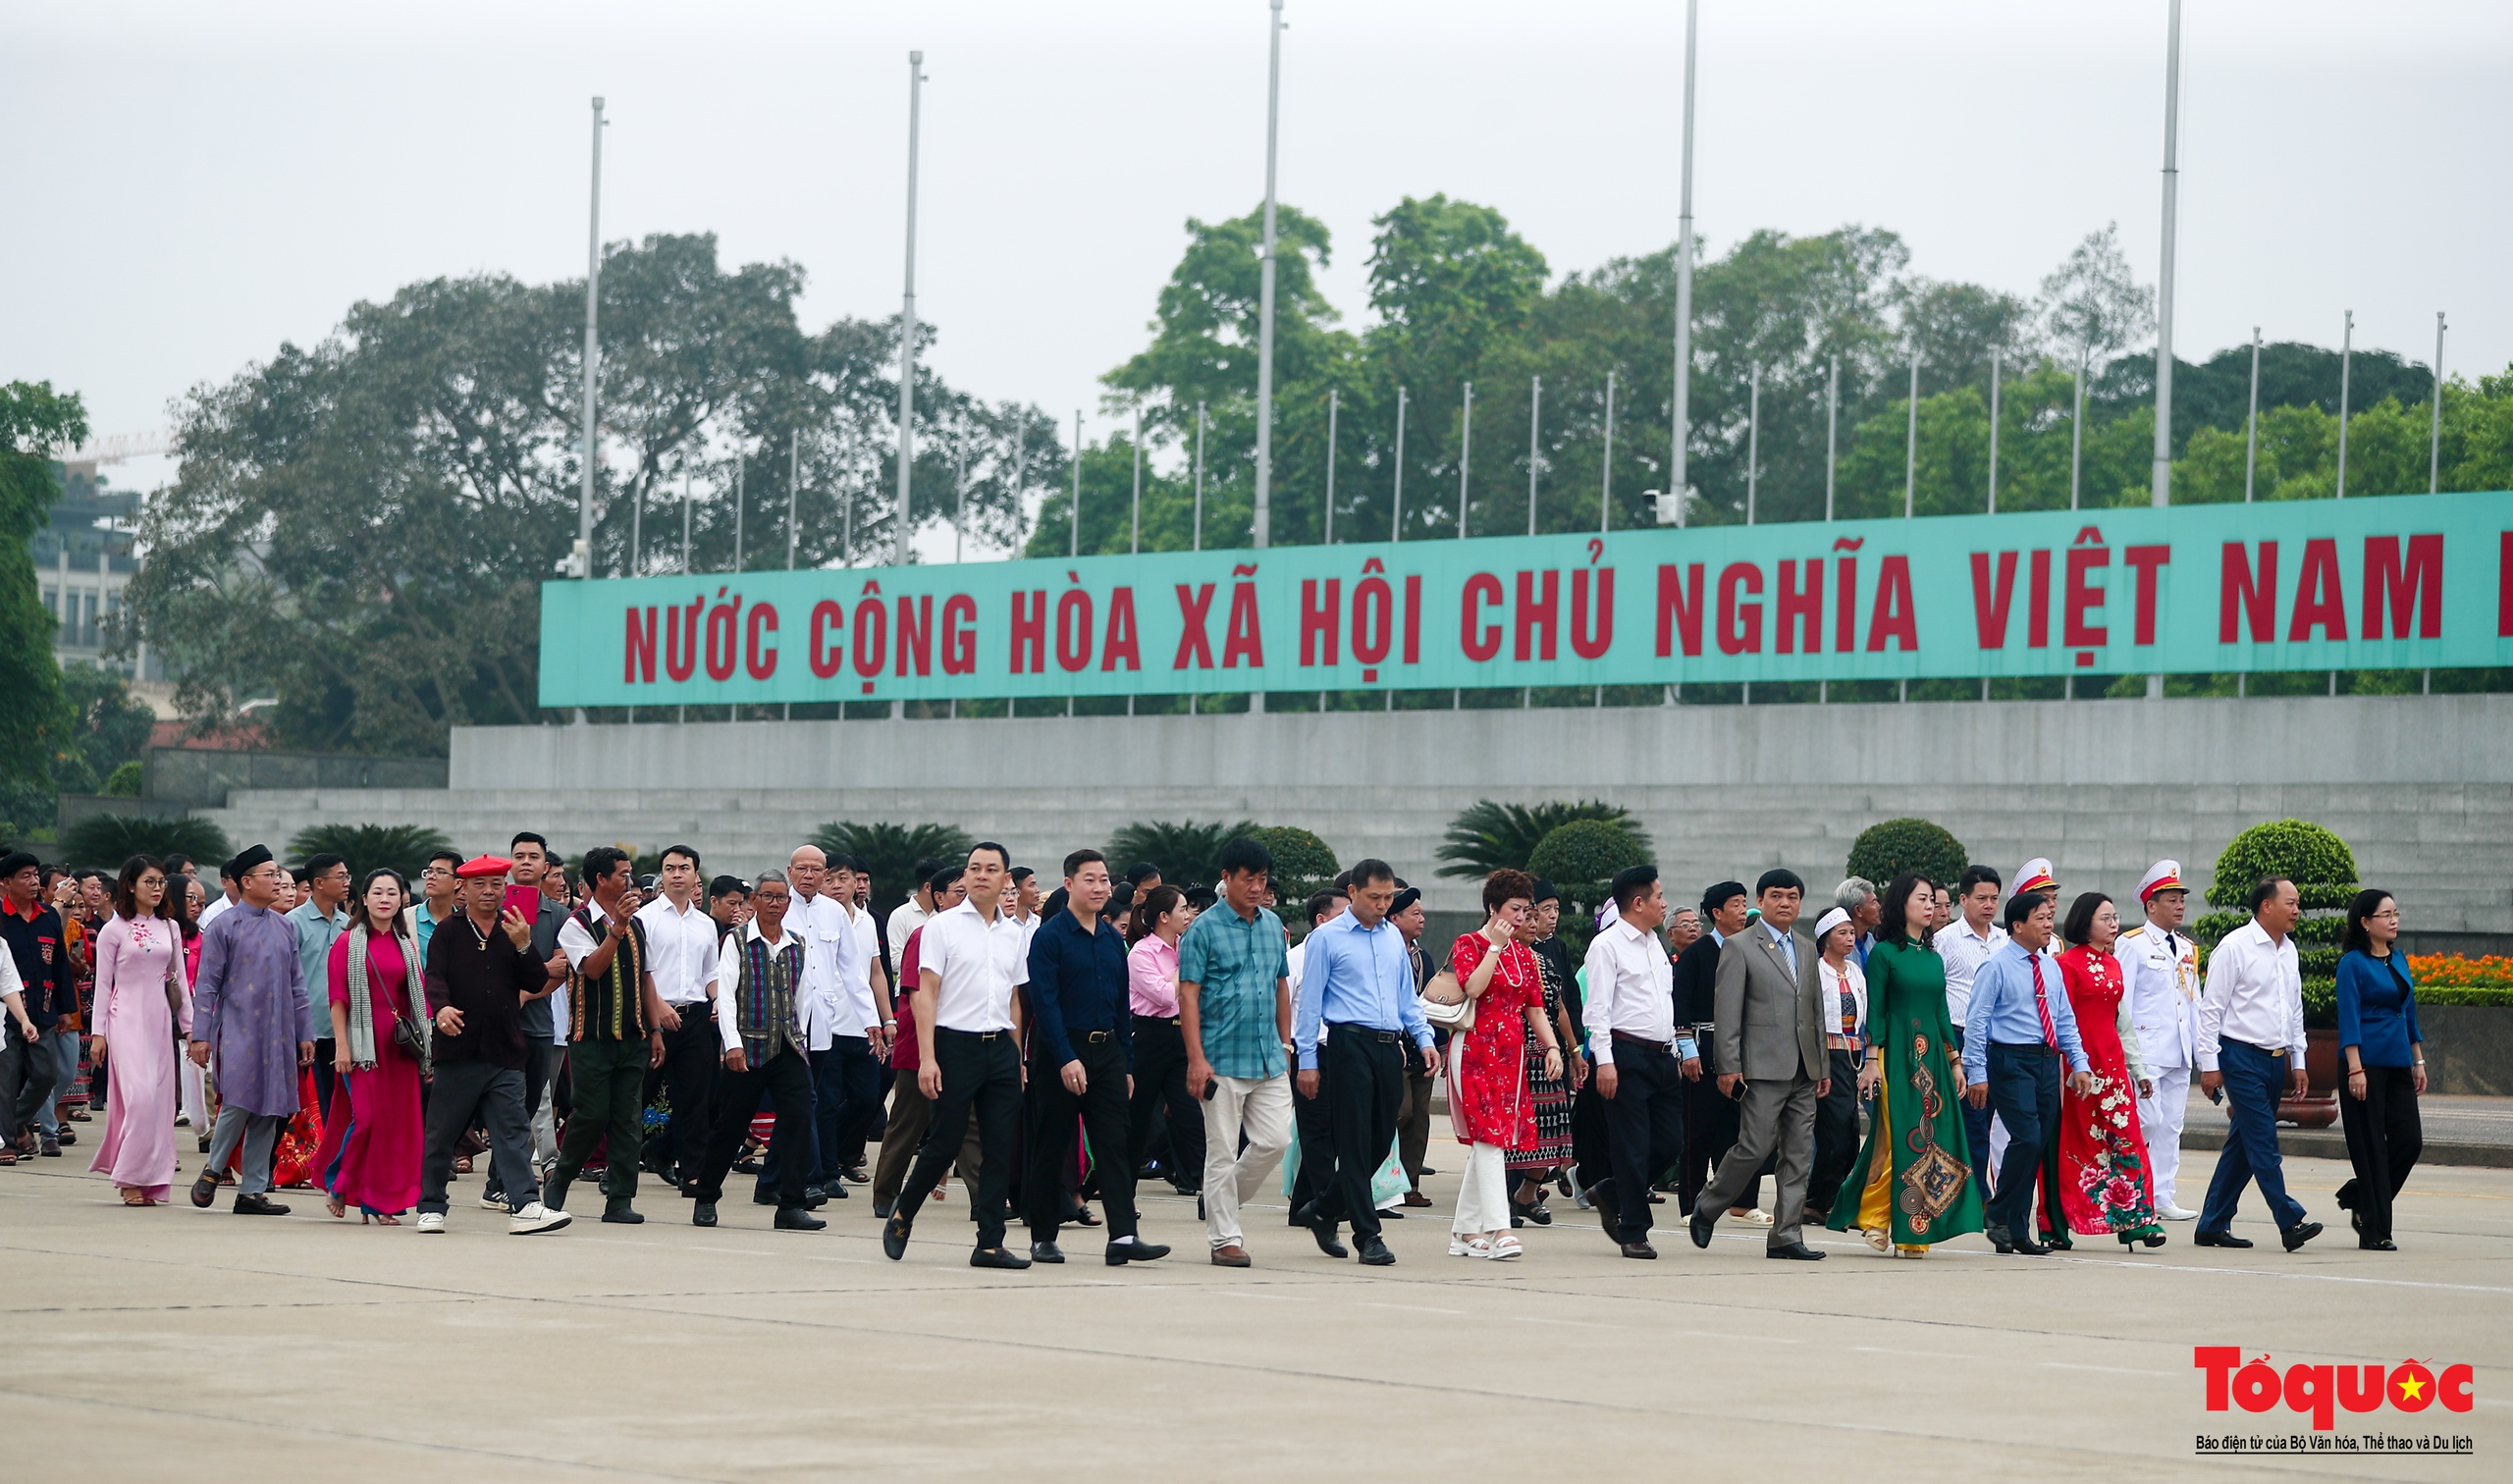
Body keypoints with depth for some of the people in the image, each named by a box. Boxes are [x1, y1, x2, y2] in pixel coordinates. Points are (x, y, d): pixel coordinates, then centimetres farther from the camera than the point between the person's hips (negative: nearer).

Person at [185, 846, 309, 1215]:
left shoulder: (286, 928, 13)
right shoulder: (224, 928, -2)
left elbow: (297, 986, 17)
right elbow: (207, 984, -2)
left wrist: (303, 1034, 13)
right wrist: (201, 1035, -7)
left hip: (278, 1035, 5)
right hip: (238, 1030, -5)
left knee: (268, 1114, 3)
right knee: (238, 1105, -13)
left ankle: (253, 1191, 8)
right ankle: (212, 1171, 9)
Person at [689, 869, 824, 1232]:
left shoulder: (799, 946, 12)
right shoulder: (736, 942, 0)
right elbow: (725, 994, -8)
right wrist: (732, 1044, -17)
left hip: (788, 1048, 3)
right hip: (746, 1047, -3)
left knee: (799, 1118, -12)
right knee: (730, 1125, 3)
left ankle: (792, 1206, -11)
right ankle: (705, 1198, 21)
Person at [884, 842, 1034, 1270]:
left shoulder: (1014, 933, 13)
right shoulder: (943, 926, -1)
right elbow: (925, 994, -5)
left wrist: (1018, 1059, 14)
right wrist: (927, 1058, -12)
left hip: (1001, 1046, 5)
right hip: (956, 1043, -4)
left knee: (1002, 1148, 0)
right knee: (943, 1144, -2)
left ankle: (990, 1242, 4)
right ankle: (901, 1217, 19)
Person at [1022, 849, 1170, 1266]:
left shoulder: (1114, 939, 12)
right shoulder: (1050, 936, -7)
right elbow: (1044, 1001, -14)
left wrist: (1126, 1063, 12)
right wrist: (1066, 1060, -21)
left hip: (1106, 1048, 5)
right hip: (1059, 1050, -5)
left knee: (1114, 1144, -4)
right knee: (1050, 1148, 3)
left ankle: (1123, 1235, -10)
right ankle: (1043, 1237, 11)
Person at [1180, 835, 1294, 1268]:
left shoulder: (1273, 925, 11)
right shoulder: (1204, 929, -6)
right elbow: (1188, 994, -9)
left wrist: (1285, 1041, 16)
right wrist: (1196, 1058, -15)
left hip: (1269, 1059, 5)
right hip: (1223, 1060, -5)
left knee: (1275, 1141, 2)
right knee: (1222, 1152, -1)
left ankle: (1224, 1203, 23)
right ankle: (1224, 1238, 6)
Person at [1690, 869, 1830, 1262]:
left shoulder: (1807, 950, 18)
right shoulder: (1740, 948, -2)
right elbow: (1728, 1012, -7)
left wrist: (1824, 1066, 15)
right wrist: (1729, 1066, -13)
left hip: (1804, 1069, 6)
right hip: (1763, 1067, -6)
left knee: (1799, 1154, 3)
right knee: (1755, 1147, -9)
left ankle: (1785, 1236, 5)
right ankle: (1707, 1208, 12)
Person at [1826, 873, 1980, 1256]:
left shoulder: (1933, 958, 14)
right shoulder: (1884, 953, -3)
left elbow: (1941, 1013, 17)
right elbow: (1875, 1011, -6)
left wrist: (1955, 1062, 13)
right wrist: (1872, 1062, -12)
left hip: (1931, 1056, 6)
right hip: (1896, 1055, -6)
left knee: (1931, 1139, 2)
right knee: (1897, 1136, -9)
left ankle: (1914, 1231, 6)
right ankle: (1874, 1217, 2)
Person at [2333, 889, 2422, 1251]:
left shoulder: (2399, 959, 13)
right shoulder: (2353, 963, -8)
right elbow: (2349, 1018, -12)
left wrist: (2418, 1061, 16)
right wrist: (2355, 1069, -18)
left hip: (2398, 1065, 7)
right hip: (2367, 1063, -7)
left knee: (2409, 1140, 2)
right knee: (2372, 1148, -3)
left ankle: (2357, 1197, 23)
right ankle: (2374, 1231, 3)